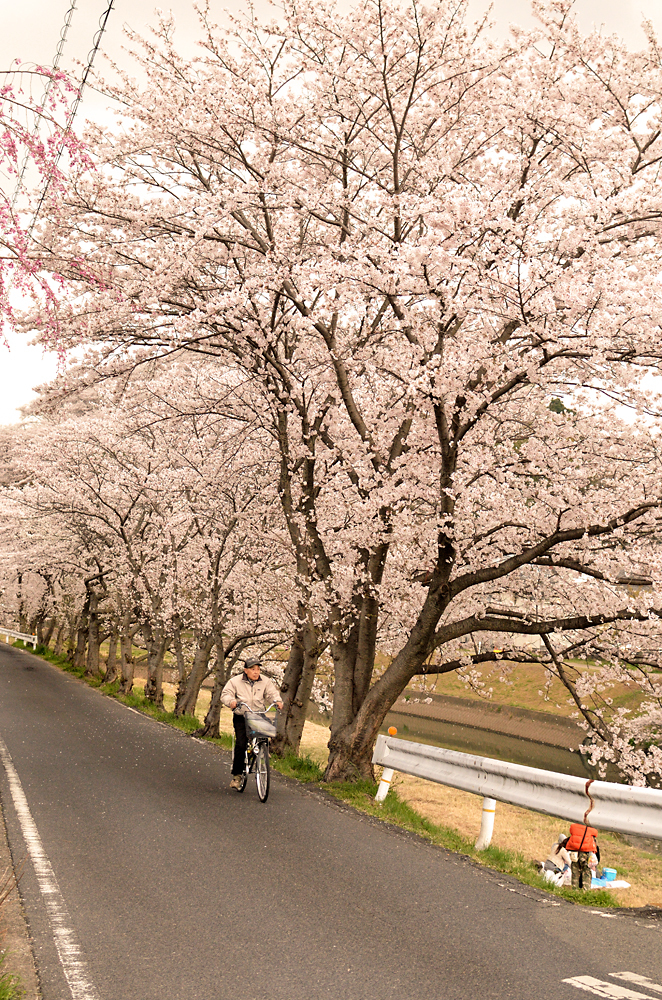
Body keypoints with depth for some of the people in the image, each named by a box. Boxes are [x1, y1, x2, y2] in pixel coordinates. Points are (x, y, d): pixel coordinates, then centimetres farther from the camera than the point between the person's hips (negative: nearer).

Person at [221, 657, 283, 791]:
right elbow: (225, 694, -3)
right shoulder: (235, 681, 0)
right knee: (241, 744, -14)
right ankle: (236, 775, -3)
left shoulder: (265, 682, 7)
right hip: (241, 717, -2)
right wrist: (231, 701, -25)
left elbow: (272, 693, 6)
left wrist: (277, 701, -17)